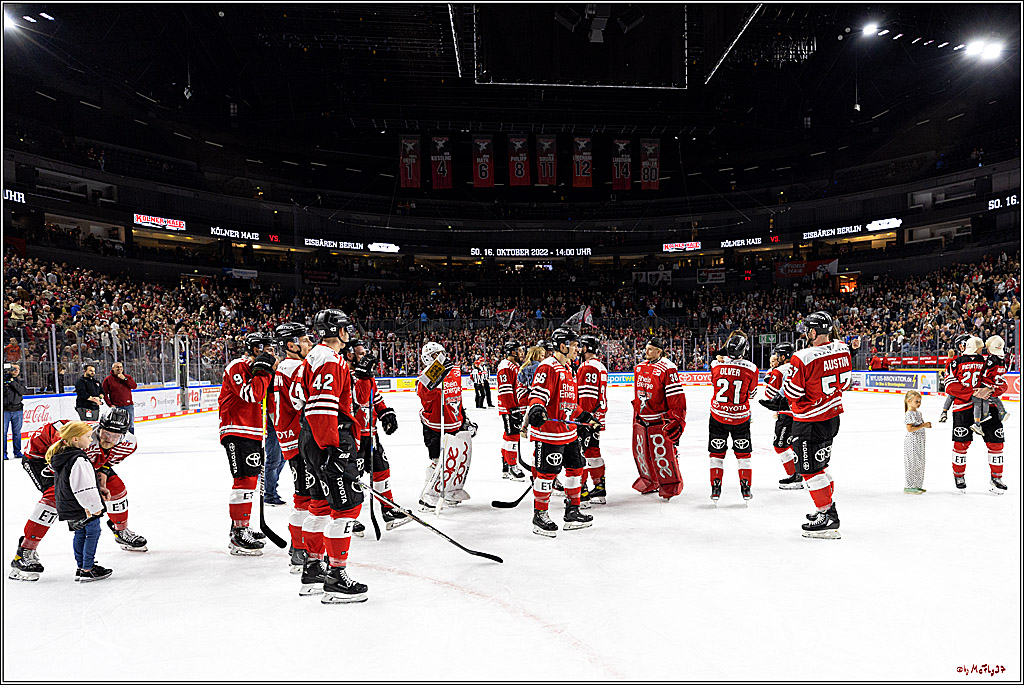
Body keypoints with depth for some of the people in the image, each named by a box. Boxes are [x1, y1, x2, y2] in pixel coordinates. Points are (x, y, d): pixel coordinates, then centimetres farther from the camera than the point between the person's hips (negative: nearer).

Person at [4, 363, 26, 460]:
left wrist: (12, 382, -14)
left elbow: (22, 391, -5)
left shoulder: (19, 382, 12)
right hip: (5, 410, -3)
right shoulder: (4, 380, 3)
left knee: (17, 432, 8)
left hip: (17, 411, 3)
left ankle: (17, 452, 15)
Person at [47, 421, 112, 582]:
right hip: (85, 508, -10)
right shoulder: (78, 460, -25)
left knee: (80, 534, 18)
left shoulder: (61, 456, 8)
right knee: (92, 533, 2)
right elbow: (84, 487, -27)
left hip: (67, 507, 10)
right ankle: (87, 570, 6)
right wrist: (95, 506, -20)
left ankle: (81, 567, 26)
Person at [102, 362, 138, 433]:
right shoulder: (108, 379, 3)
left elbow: (134, 386, -3)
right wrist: (110, 404, -6)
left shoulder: (127, 377, 11)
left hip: (129, 405, 3)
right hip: (116, 406, -3)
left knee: (131, 424, 6)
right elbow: (105, 394, 2)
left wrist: (124, 379, -11)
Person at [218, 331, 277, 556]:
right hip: (237, 433, -10)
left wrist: (271, 372, 9)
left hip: (251, 433, 11)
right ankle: (238, 537, -9)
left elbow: (264, 396, 21)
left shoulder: (254, 368, 20)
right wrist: (264, 370, -16)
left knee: (250, 479, 16)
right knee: (244, 480, -13)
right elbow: (252, 394, -25)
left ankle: (240, 528, 28)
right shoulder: (237, 367, -12)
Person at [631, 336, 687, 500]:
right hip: (642, 418, 7)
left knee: (663, 453, -6)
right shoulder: (640, 367, 13)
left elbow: (676, 395, -14)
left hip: (660, 418, -7)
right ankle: (650, 482, 31)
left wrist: (677, 419, -16)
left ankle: (671, 485, 10)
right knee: (641, 452, 13)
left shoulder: (667, 368, -11)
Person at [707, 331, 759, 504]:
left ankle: (716, 489, 12)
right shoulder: (750, 368, -13)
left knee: (717, 452, 12)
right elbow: (751, 393, 3)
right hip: (741, 417, 0)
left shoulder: (716, 364, -11)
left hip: (718, 416, 1)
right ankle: (745, 489, 17)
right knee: (743, 453, 15)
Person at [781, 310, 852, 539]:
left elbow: (792, 392, -16)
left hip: (809, 421, -8)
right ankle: (828, 508, 34)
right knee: (820, 463, 22)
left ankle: (828, 518, 5)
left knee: (809, 467, 2)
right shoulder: (842, 350, -2)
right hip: (833, 415, 8)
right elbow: (844, 382, 10)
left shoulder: (802, 358, -25)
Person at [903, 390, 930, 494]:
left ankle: (916, 485, 20)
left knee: (919, 463, 12)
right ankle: (909, 487, -2)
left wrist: (926, 425, 4)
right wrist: (923, 425, -19)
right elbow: (910, 429, -21)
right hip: (912, 441, -10)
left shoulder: (918, 413, 14)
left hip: (919, 442, 10)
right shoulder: (909, 414, -14)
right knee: (912, 463, -7)